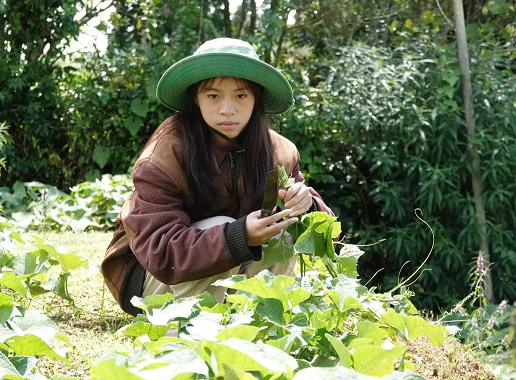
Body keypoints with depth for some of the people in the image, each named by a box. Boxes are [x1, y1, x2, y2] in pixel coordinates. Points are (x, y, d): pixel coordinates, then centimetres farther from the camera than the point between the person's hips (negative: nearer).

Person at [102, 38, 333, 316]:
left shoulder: (277, 152, -8)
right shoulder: (164, 157, -24)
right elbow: (158, 251, -31)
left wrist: (306, 206, -30)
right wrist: (237, 237, -45)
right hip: (149, 276, -5)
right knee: (222, 228, -29)